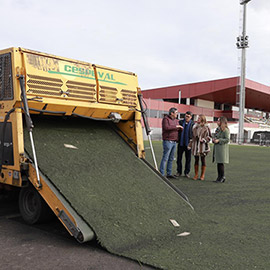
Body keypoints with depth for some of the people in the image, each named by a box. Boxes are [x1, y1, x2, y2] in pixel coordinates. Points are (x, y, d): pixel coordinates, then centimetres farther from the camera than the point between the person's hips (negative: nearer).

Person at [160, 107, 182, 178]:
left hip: (174, 142, 8)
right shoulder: (166, 119, -7)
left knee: (171, 159, 9)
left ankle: (169, 173, 15)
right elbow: (166, 127, -22)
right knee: (165, 158, -9)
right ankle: (161, 174, -5)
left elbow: (177, 130, 27)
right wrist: (176, 126, -17)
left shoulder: (176, 120, 17)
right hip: (168, 141, -8)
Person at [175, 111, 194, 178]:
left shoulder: (193, 124, 0)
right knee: (179, 158, 7)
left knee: (188, 159, 7)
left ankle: (186, 172, 17)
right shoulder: (180, 122, 6)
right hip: (181, 143, 2)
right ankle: (179, 172, 17)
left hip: (188, 143, -2)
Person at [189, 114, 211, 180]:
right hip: (195, 146, 4)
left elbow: (209, 137, 1)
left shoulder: (206, 127, -4)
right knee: (196, 160, 6)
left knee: (203, 160, 4)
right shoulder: (195, 127, 10)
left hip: (203, 146, -4)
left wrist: (204, 139, -16)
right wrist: (190, 145, 12)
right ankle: (196, 174, 15)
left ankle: (202, 175, 14)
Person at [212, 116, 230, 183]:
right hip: (216, 147, 9)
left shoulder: (225, 130, -10)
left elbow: (227, 139, -15)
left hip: (222, 148, -9)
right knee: (218, 163, 10)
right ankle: (219, 177, 16)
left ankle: (222, 178, 1)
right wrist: (214, 139, 7)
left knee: (221, 163, -6)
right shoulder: (217, 129, 17)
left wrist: (218, 140, -19)